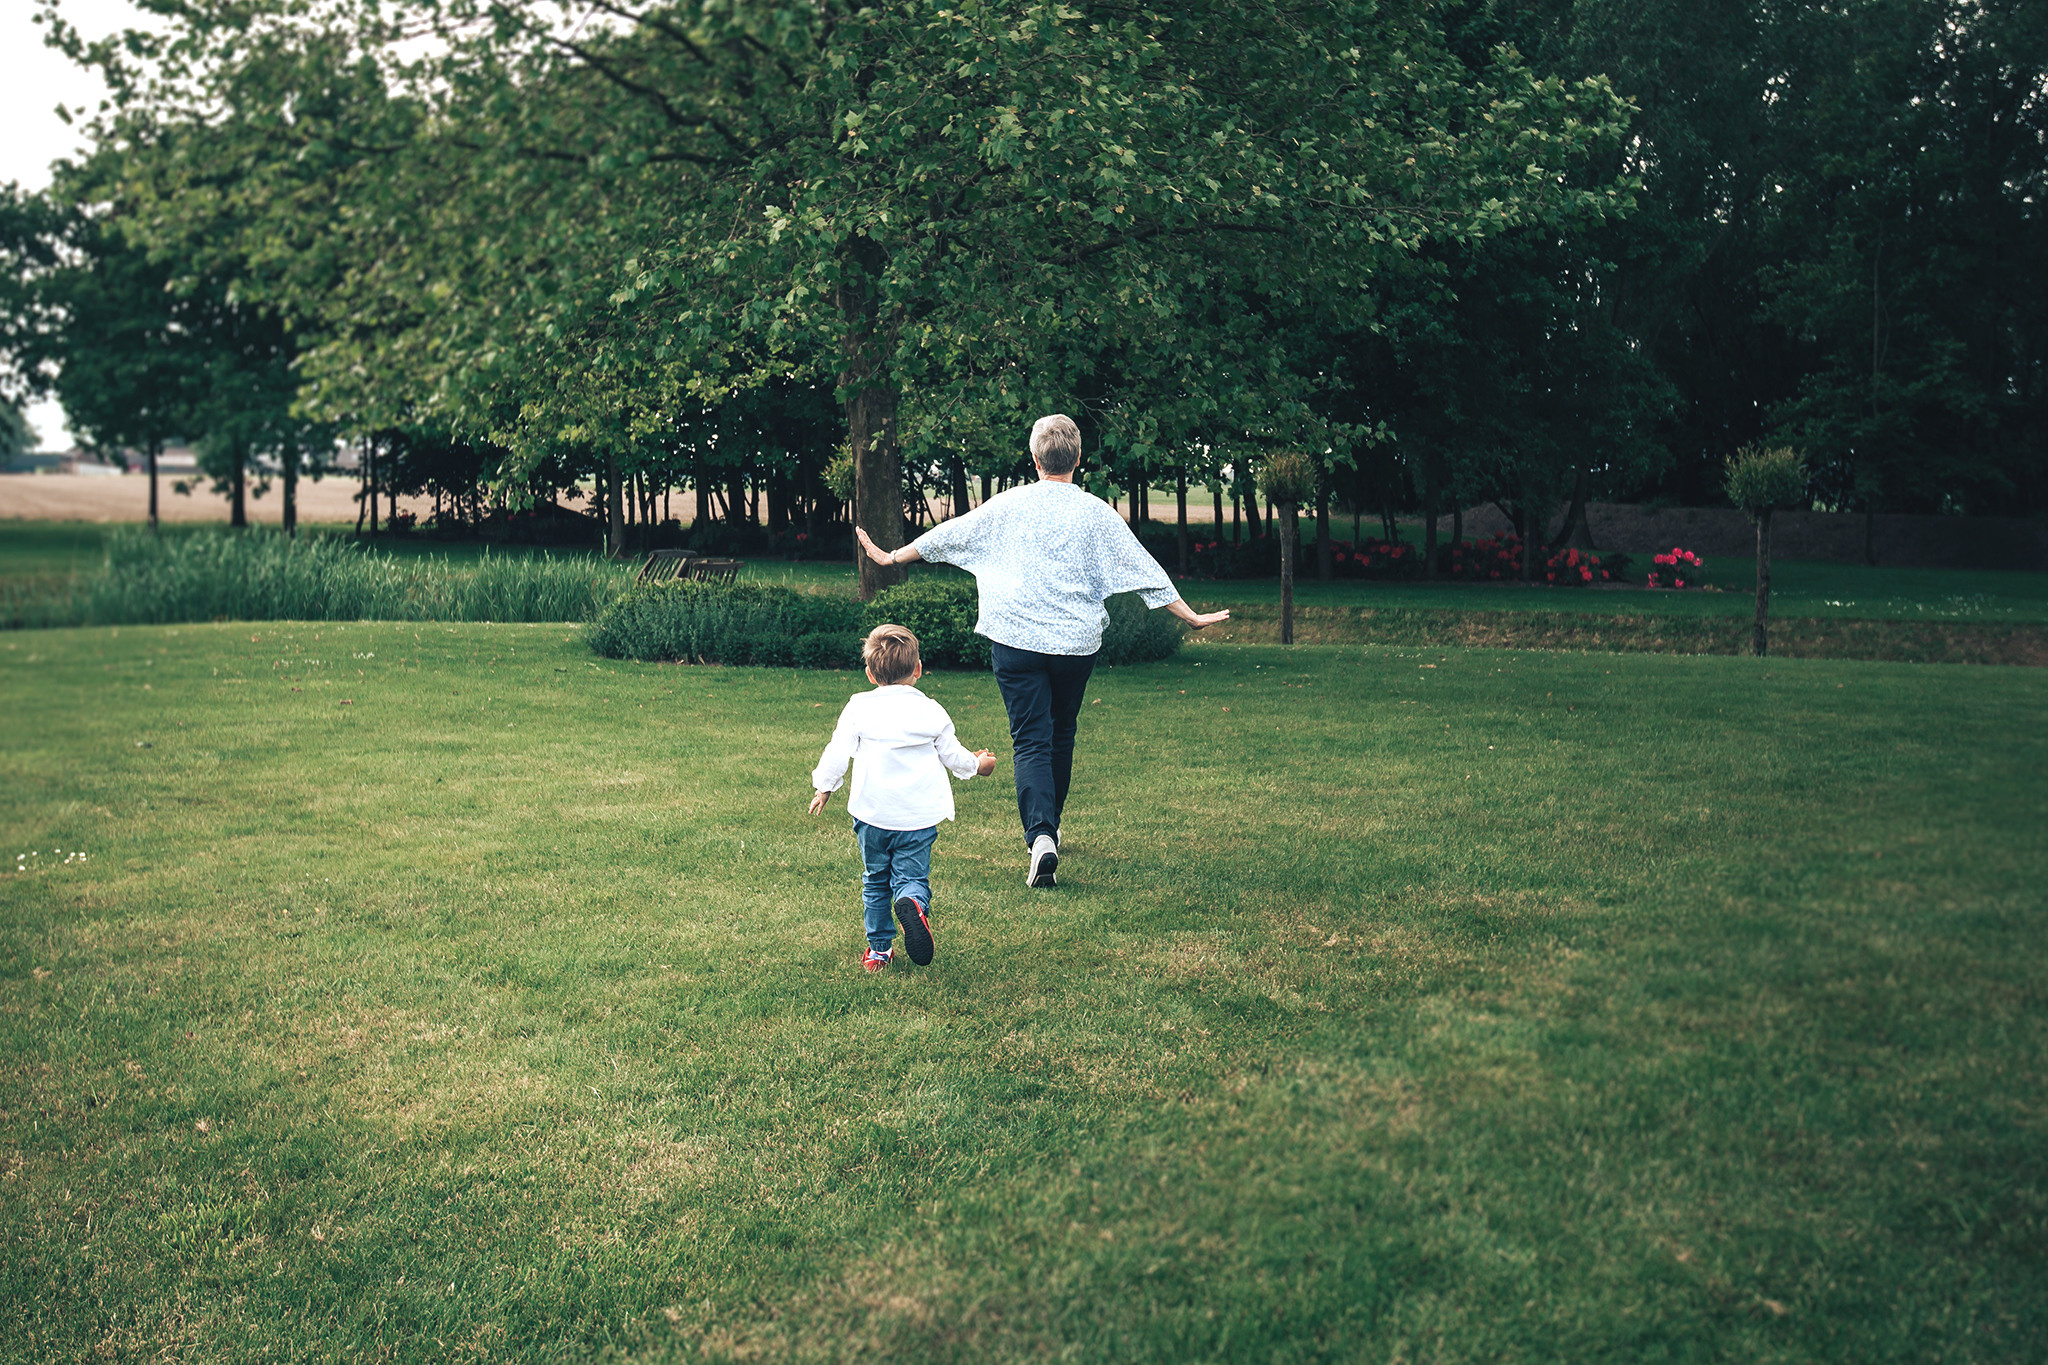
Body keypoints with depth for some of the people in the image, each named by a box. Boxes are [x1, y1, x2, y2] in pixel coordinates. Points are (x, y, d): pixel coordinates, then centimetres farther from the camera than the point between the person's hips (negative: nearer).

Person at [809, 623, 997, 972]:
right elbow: (953, 755, 12)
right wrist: (977, 764, 33)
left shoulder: (858, 708, 0)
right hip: (918, 816, -1)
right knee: (912, 876, 4)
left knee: (875, 881, 16)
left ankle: (879, 949, 19)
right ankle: (913, 903, -31)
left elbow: (838, 751, 0)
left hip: (871, 813, 1)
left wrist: (823, 787, 16)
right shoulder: (931, 712, 3)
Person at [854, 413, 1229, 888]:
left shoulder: (1008, 505, 0)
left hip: (1016, 639, -1)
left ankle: (1040, 836, -22)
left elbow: (948, 535, 8)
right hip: (1076, 641, 1)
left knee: (1030, 741, -3)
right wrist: (1192, 617, 10)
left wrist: (891, 557, 23)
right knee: (1061, 736, 19)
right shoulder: (1096, 512, -1)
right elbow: (1142, 569, 1)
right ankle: (1049, 827, 33)